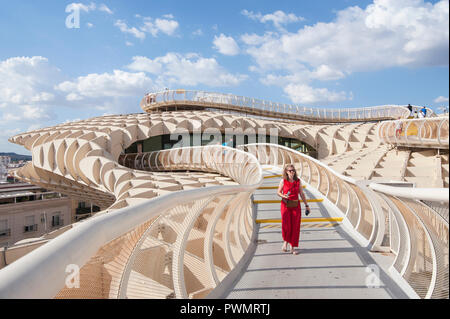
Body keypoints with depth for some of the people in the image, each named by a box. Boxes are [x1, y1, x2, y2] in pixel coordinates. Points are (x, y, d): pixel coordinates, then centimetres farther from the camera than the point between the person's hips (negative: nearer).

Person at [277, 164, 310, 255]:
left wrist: (306, 205, 8)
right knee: (286, 225, -13)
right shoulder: (283, 181, -2)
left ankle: (293, 247, 16)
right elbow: (278, 192, 5)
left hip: (296, 205, 2)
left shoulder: (298, 181, 3)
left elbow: (302, 194, 9)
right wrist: (283, 196, -16)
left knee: (295, 226, 2)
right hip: (285, 205, -2)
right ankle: (285, 241, 17)